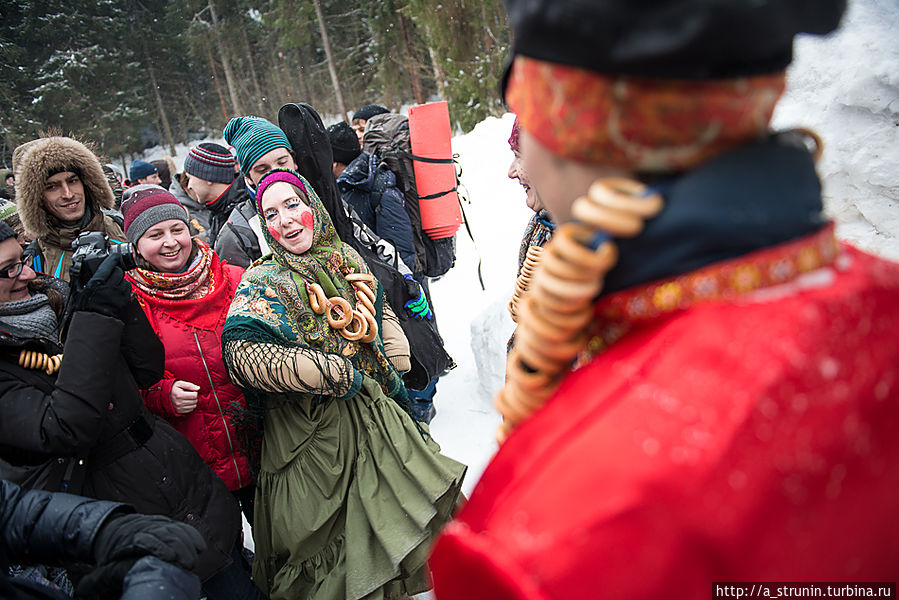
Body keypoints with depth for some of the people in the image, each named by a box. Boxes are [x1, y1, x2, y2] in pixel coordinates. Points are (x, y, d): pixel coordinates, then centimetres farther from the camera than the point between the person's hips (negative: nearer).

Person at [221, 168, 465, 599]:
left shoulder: (346, 260, 5)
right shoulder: (264, 283, -12)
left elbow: (381, 311, 21)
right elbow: (242, 351, -29)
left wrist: (394, 361, 3)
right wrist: (340, 376, -25)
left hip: (374, 413, 5)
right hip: (313, 436, -5)